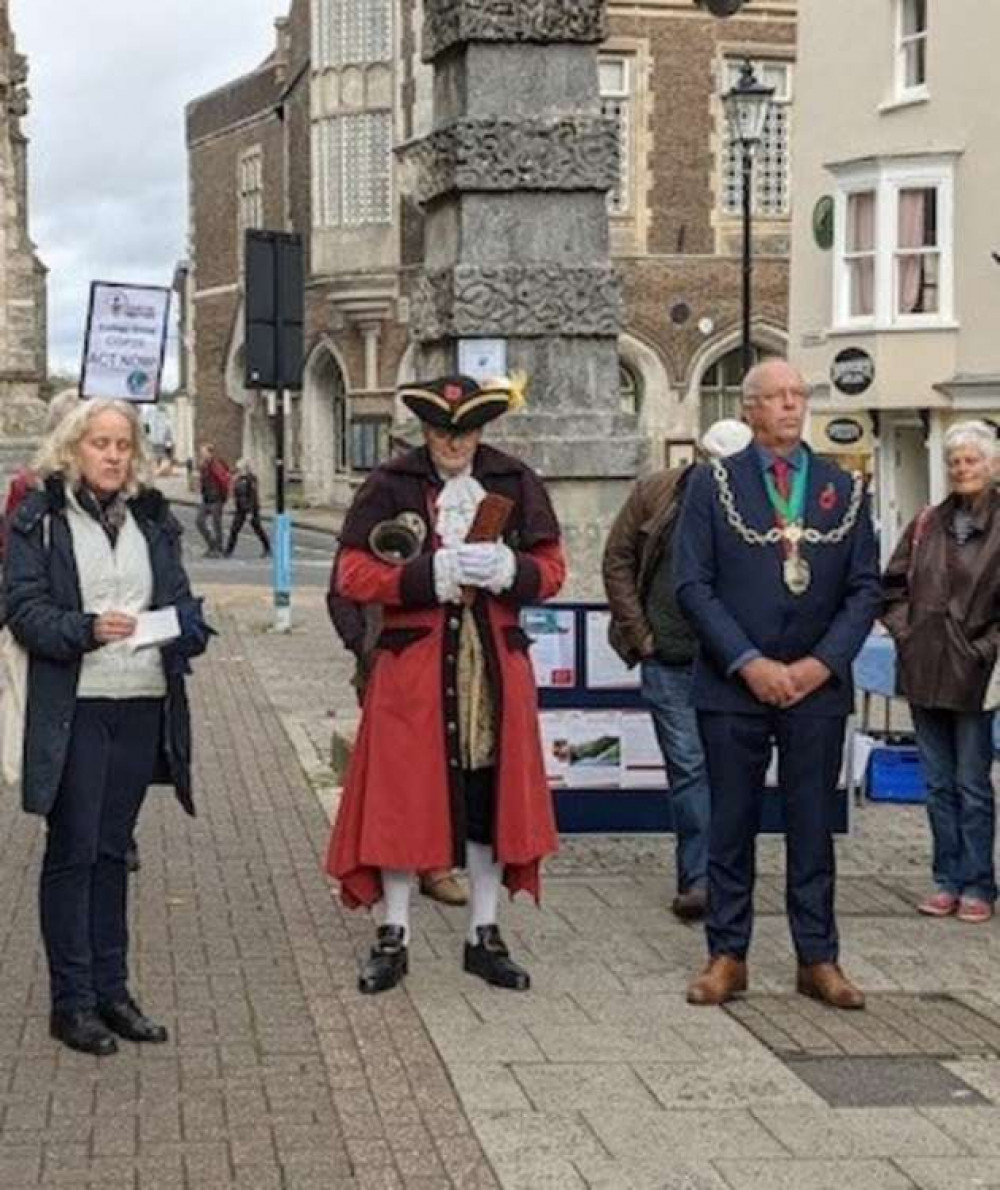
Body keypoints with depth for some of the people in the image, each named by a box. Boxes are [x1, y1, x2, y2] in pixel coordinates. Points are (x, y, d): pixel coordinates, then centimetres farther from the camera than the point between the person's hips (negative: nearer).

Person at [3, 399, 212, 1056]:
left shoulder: (153, 520, 12)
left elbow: (183, 602, 11)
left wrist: (186, 626, -12)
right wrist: (87, 629, -24)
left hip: (144, 706, 4)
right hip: (74, 710, -4)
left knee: (113, 851, 12)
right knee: (73, 852, 1)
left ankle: (111, 987, 20)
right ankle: (72, 1001, 8)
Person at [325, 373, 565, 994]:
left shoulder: (516, 483, 6)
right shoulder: (391, 486, -1)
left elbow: (551, 570, 6)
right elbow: (353, 574, -6)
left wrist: (508, 569, -15)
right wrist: (430, 575, -18)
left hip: (496, 663, 2)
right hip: (412, 663, -2)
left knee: (492, 792, 7)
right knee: (403, 796, 0)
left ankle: (485, 935, 19)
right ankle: (394, 938, 12)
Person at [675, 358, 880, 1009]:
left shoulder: (845, 488, 8)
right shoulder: (713, 484, 2)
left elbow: (865, 588, 5)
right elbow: (693, 584, -4)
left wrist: (822, 663, -8)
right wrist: (749, 662, -12)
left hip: (817, 684, 2)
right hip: (733, 685, -1)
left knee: (813, 826, 6)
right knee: (732, 825, 5)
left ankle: (819, 960, 14)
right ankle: (728, 955, 14)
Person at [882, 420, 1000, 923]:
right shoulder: (926, 524, 8)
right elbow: (892, 585, 15)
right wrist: (904, 631, 4)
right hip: (924, 671, 5)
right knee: (938, 783, 11)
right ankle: (948, 880, 19)